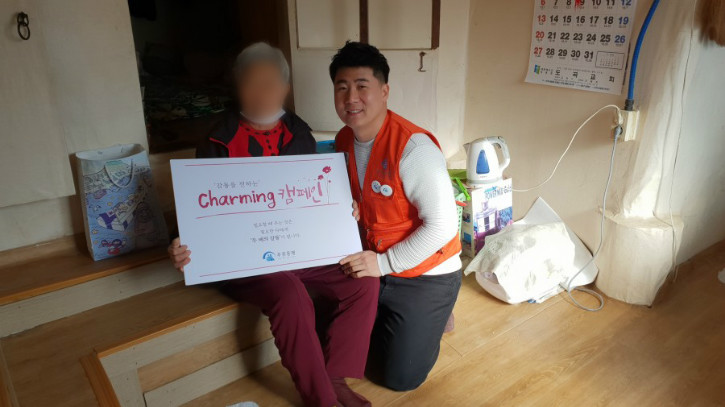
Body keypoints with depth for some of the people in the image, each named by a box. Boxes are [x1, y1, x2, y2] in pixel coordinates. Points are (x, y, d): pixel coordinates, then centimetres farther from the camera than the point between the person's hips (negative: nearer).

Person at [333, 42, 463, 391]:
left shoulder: (413, 147, -26)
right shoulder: (343, 141, -3)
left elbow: (442, 226, -26)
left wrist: (384, 264, -22)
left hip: (425, 276, -6)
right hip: (372, 267, 7)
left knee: (400, 378, 3)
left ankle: (431, 320, 28)